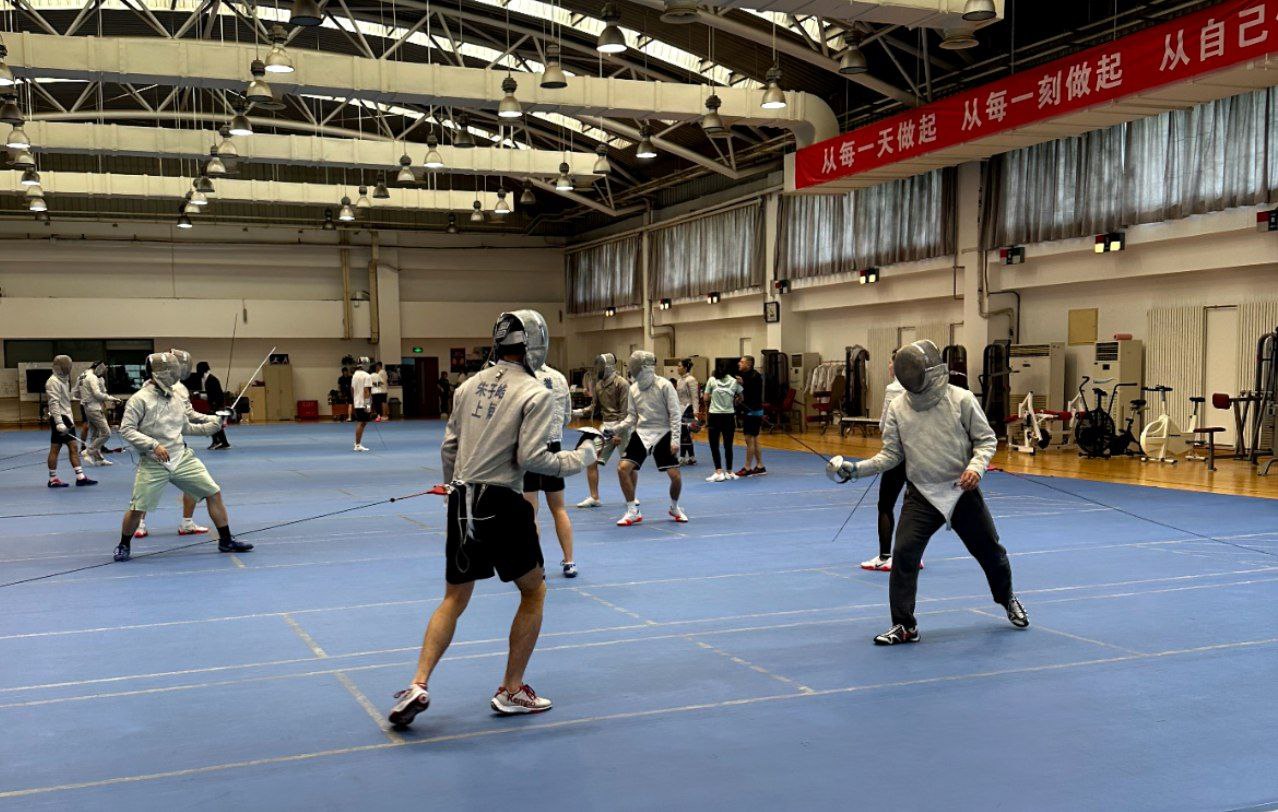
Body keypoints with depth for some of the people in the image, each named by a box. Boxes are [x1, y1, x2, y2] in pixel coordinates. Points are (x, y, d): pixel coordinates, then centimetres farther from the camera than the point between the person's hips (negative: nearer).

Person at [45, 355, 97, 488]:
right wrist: (59, 422, -29)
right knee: (55, 449, -1)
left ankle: (80, 477, 5)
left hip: (66, 418, 9)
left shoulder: (64, 380, 14)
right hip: (59, 419, -9)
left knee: (74, 447, 6)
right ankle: (53, 479, 7)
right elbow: (54, 404, -23)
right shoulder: (53, 382, -15)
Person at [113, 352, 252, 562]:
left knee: (214, 493, -1)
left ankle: (226, 541, 9)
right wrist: (154, 445, -24)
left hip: (182, 458, 5)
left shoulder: (177, 397, 7)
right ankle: (124, 545, 25)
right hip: (153, 463, -5)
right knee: (137, 509, -3)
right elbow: (126, 429, -15)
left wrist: (214, 423, 4)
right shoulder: (140, 399, -12)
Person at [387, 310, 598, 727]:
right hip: (501, 504, -5)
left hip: (463, 502, 6)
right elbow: (530, 458, -16)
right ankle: (511, 691, 17)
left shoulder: (470, 385, 9)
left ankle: (417, 687, -1)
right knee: (534, 592, 15)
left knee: (455, 600, 15)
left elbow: (449, 448, 12)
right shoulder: (536, 393, -9)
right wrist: (579, 459, -2)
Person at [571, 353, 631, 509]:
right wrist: (576, 412, -2)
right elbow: (594, 407, 13)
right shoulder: (598, 384, 8)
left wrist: (619, 433, -19)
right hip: (605, 426, 6)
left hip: (621, 426, -6)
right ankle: (594, 497, 8)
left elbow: (625, 411, -15)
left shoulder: (622, 383, -13)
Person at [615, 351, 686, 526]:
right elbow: (632, 416, 9)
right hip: (641, 433, 4)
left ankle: (674, 507, 24)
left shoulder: (664, 385, -13)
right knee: (623, 468, -12)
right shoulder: (634, 388, 2)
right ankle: (633, 511, 1)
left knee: (675, 476, -8)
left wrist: (675, 439, -16)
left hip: (662, 434, -4)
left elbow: (675, 413, -11)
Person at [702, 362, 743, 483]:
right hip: (729, 416, 2)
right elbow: (740, 398, 9)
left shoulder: (712, 380, -2)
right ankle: (729, 472, 16)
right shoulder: (734, 381, 2)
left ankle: (719, 472, -3)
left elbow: (706, 399, 0)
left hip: (715, 416, -2)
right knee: (728, 445, 11)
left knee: (714, 445, 4)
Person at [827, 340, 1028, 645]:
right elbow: (891, 454, -1)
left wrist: (976, 467, -23)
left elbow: (986, 439, -4)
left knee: (989, 550, 15)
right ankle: (904, 626, -1)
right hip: (921, 494, 1)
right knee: (904, 555, -15)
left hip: (961, 490, -1)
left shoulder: (961, 399, -13)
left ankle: (1008, 599, 46)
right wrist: (855, 469, -14)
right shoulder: (898, 408, -7)